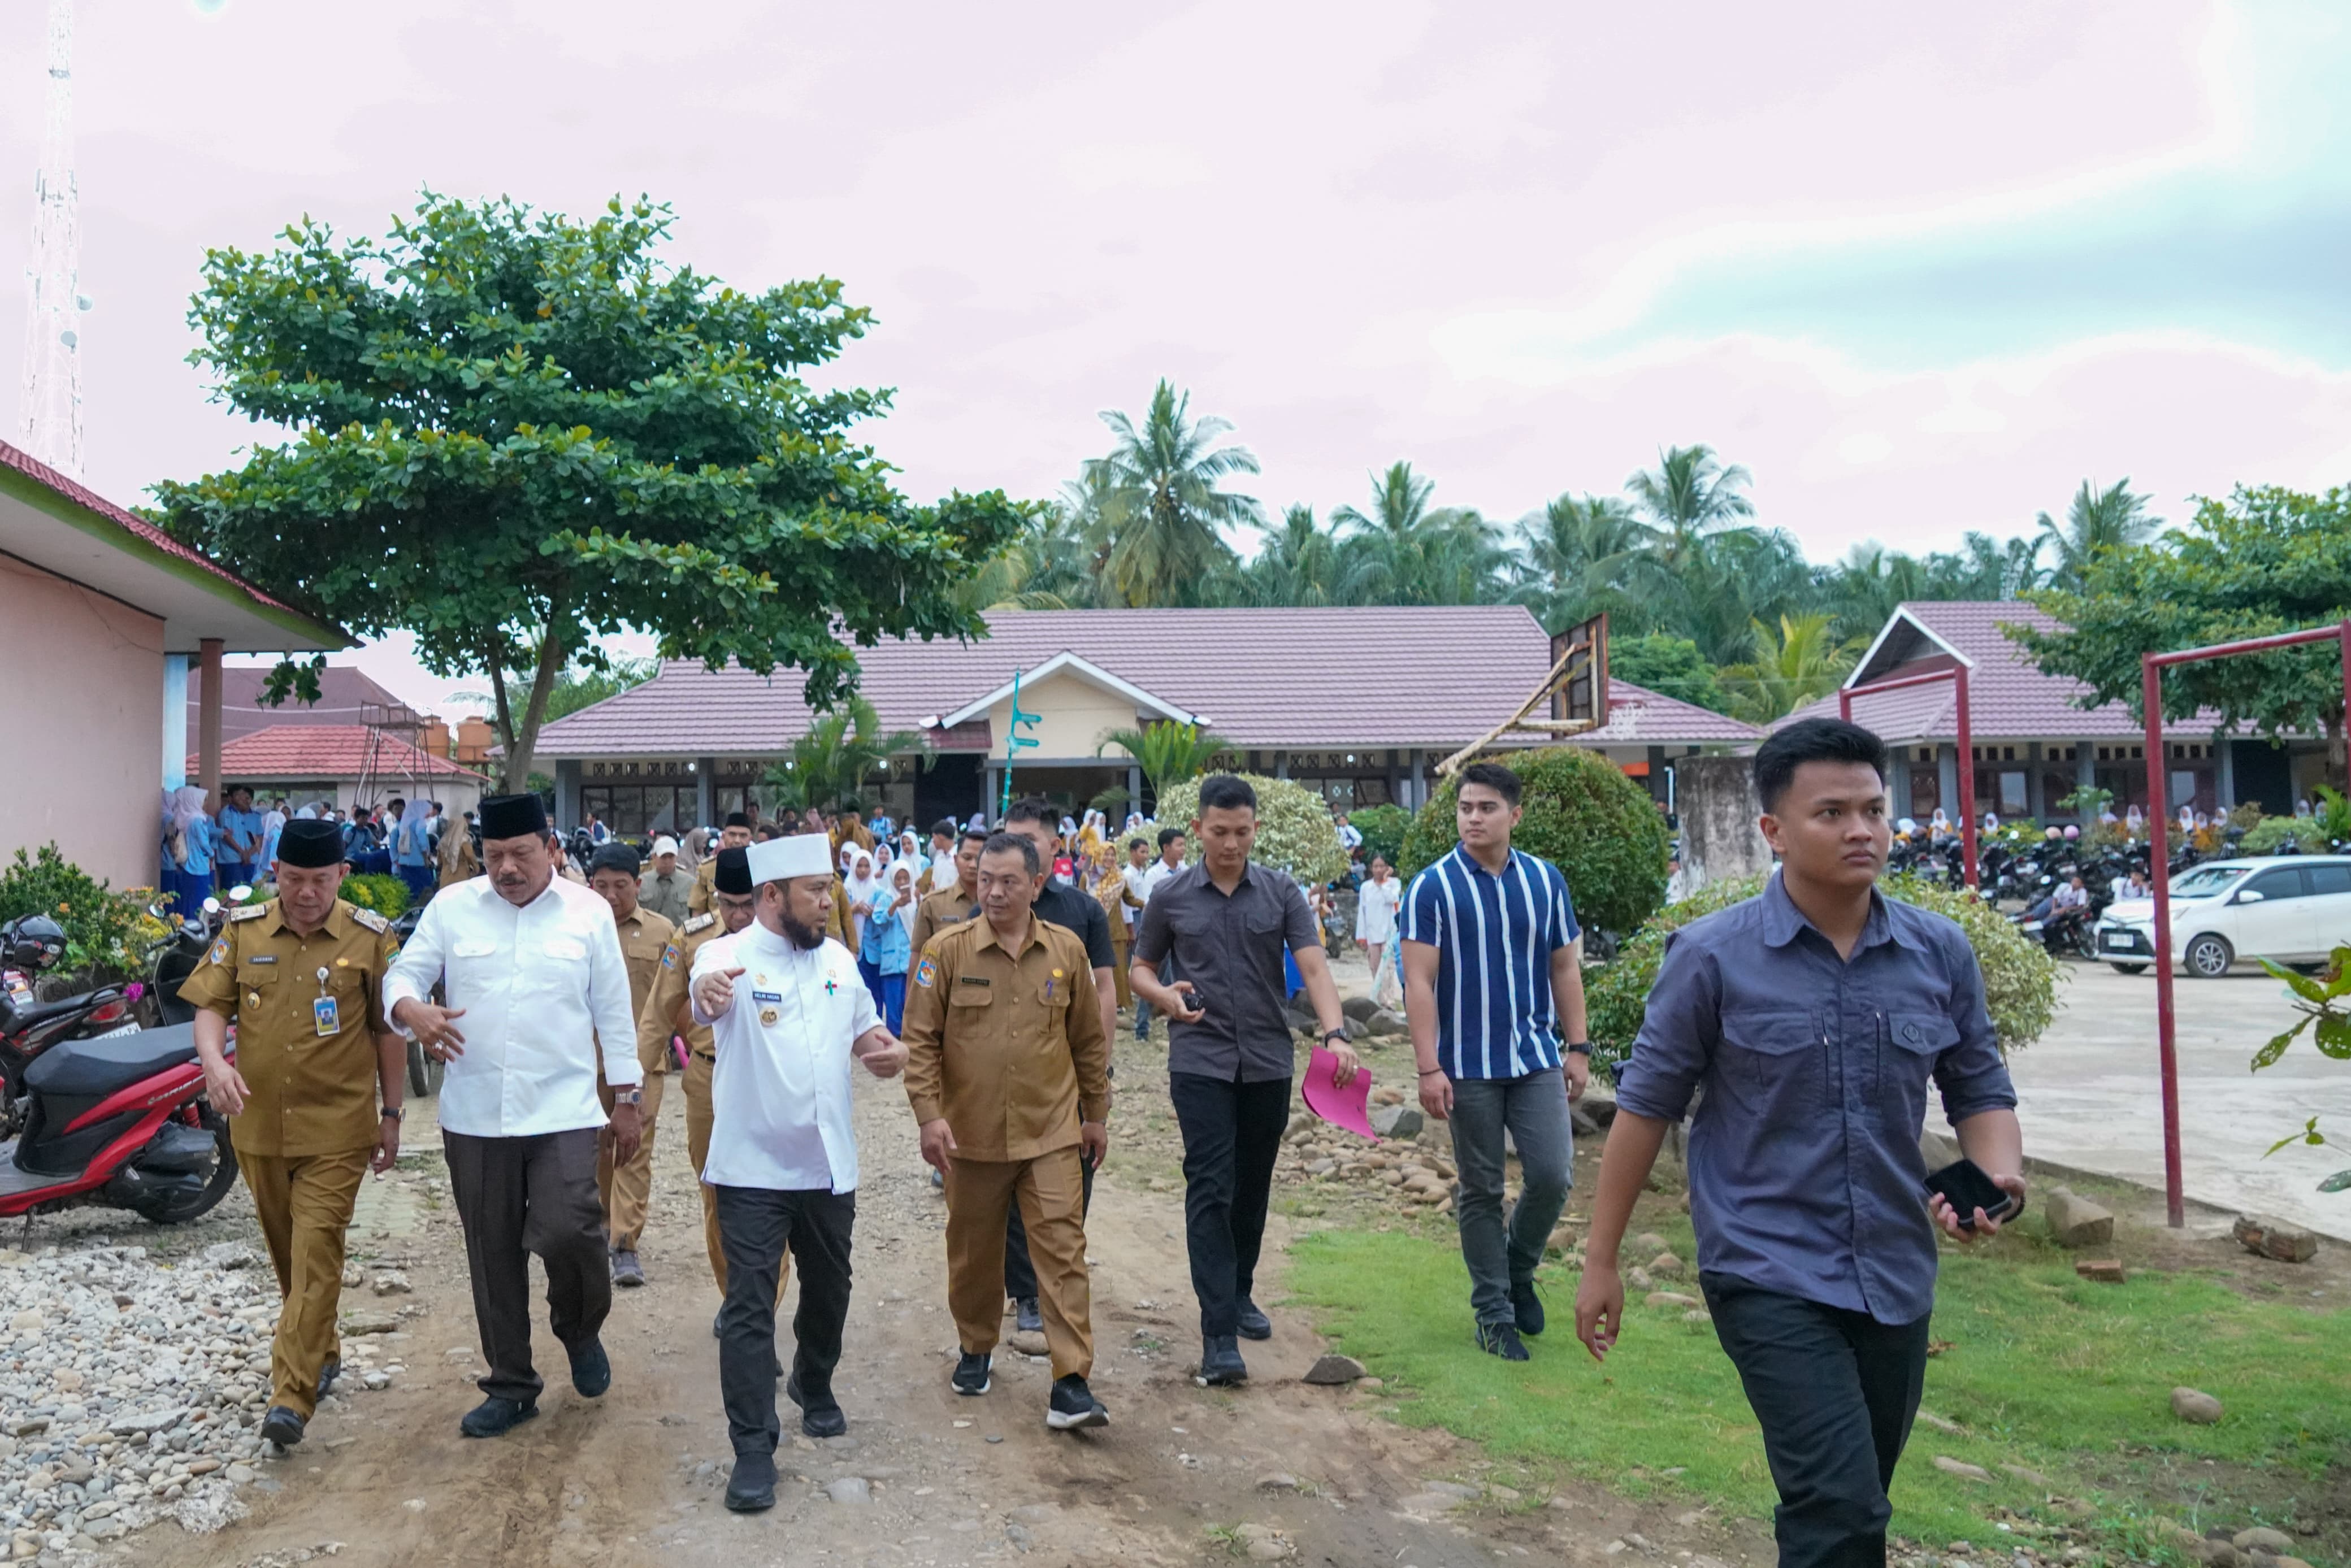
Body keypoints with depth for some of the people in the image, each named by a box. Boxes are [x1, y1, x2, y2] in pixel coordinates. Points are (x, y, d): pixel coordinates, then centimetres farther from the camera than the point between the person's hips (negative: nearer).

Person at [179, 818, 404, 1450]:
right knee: (286, 1253, 16)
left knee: (316, 1253, -9)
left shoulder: (370, 937, -5)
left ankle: (293, 1393, -8)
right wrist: (214, 1060, -18)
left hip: (336, 1127, -4)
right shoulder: (243, 930, 2)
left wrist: (391, 1116, 2)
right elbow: (211, 1005, 4)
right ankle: (320, 1356, 35)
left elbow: (388, 1030, 0)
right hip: (259, 1124, 4)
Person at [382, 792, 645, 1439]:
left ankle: (581, 1332, 16)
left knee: (566, 1232, -17)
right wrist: (413, 1010, -20)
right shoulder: (451, 907, 3)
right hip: (474, 1116, 2)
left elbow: (613, 1012, 5)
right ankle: (510, 1386, 28)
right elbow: (403, 973, 5)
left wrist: (627, 1099, 6)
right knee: (493, 1257, 10)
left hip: (563, 1112, -2)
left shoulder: (590, 913, 1)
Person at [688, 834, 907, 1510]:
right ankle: (753, 1449, 7)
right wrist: (708, 994, -62)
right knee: (749, 1308, -2)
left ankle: (814, 1388, 45)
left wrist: (889, 1052, -9)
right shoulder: (730, 955, -13)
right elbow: (708, 990, -37)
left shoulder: (838, 959, 4)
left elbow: (865, 1031, 15)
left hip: (829, 1163, 5)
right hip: (753, 1167, -5)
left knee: (829, 1289, 20)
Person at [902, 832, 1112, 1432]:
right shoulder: (948, 950, -4)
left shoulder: (1067, 950, 1)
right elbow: (920, 1039, -4)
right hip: (972, 1135, 0)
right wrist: (929, 1115, -12)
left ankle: (1072, 1383, -2)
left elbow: (1089, 1040, 10)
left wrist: (1097, 1115, 13)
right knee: (974, 1251, 15)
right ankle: (976, 1349, 38)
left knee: (1064, 1250, -5)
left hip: (1052, 1135, 0)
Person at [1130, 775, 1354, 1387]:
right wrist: (1165, 996, -13)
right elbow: (1140, 970, 10)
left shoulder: (1282, 893, 2)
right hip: (1200, 1062, -2)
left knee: (1253, 1188, 13)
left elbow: (1313, 965, -8)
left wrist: (1335, 1033, -25)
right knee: (1210, 1190, -9)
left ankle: (1240, 1294, 34)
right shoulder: (1171, 897, 2)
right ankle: (1217, 1334, -9)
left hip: (1269, 1062, 2)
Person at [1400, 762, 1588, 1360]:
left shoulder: (1545, 880, 4)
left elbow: (1565, 969, 10)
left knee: (1552, 1175, -4)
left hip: (1537, 1058, 3)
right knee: (1481, 1192, 6)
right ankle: (1494, 1314, 20)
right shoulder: (1433, 887, -7)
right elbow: (1419, 983, -9)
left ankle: (1519, 1270, 24)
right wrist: (1429, 1069, -14)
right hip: (1468, 1066, -3)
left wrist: (1578, 1047, 6)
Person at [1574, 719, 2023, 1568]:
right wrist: (1601, 1263, -1)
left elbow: (1981, 1091, 9)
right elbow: (1647, 1107, -4)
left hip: (1896, 1276, 5)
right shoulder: (1713, 957, -11)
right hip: (1770, 1277, -4)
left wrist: (1999, 1177, -14)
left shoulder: (1942, 953, -1)